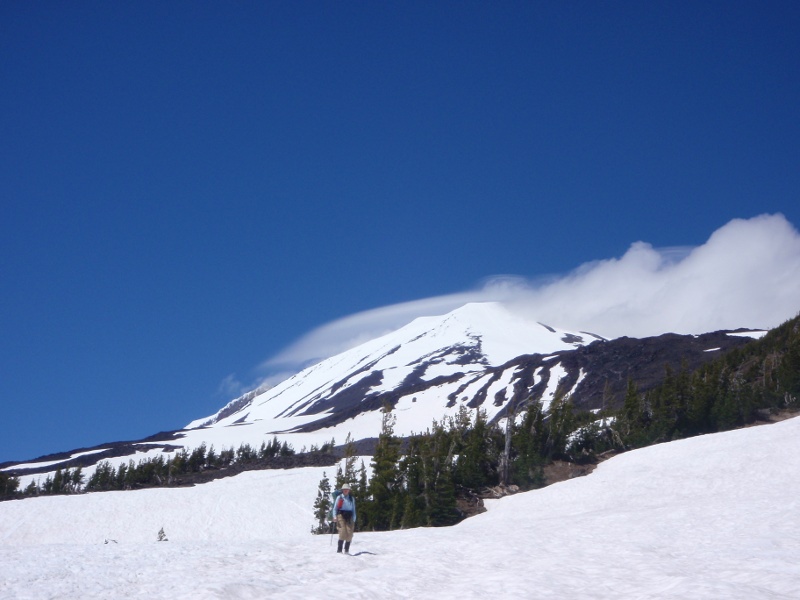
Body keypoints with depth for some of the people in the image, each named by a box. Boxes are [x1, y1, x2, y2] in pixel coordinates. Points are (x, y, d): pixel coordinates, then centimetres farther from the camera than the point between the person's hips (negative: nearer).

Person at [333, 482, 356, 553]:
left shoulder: (352, 499, 16)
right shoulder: (339, 498, 8)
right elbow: (335, 508, 8)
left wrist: (354, 519, 10)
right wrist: (335, 516, -6)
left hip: (349, 517, 3)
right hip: (341, 515, -3)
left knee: (349, 533, -8)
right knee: (343, 532, -17)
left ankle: (347, 550, 1)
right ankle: (339, 549, -13)